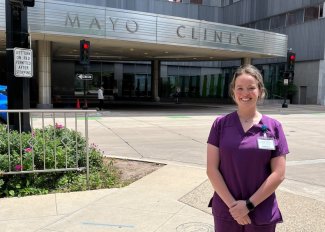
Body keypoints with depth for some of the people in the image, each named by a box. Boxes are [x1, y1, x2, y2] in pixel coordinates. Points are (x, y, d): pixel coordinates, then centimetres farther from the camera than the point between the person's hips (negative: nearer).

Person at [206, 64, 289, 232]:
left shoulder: (273, 127, -2)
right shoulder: (221, 124, -2)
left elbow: (278, 174, -5)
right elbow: (212, 169, -5)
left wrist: (249, 204, -11)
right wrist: (232, 204, -11)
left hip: (262, 214, 0)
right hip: (225, 211, 0)